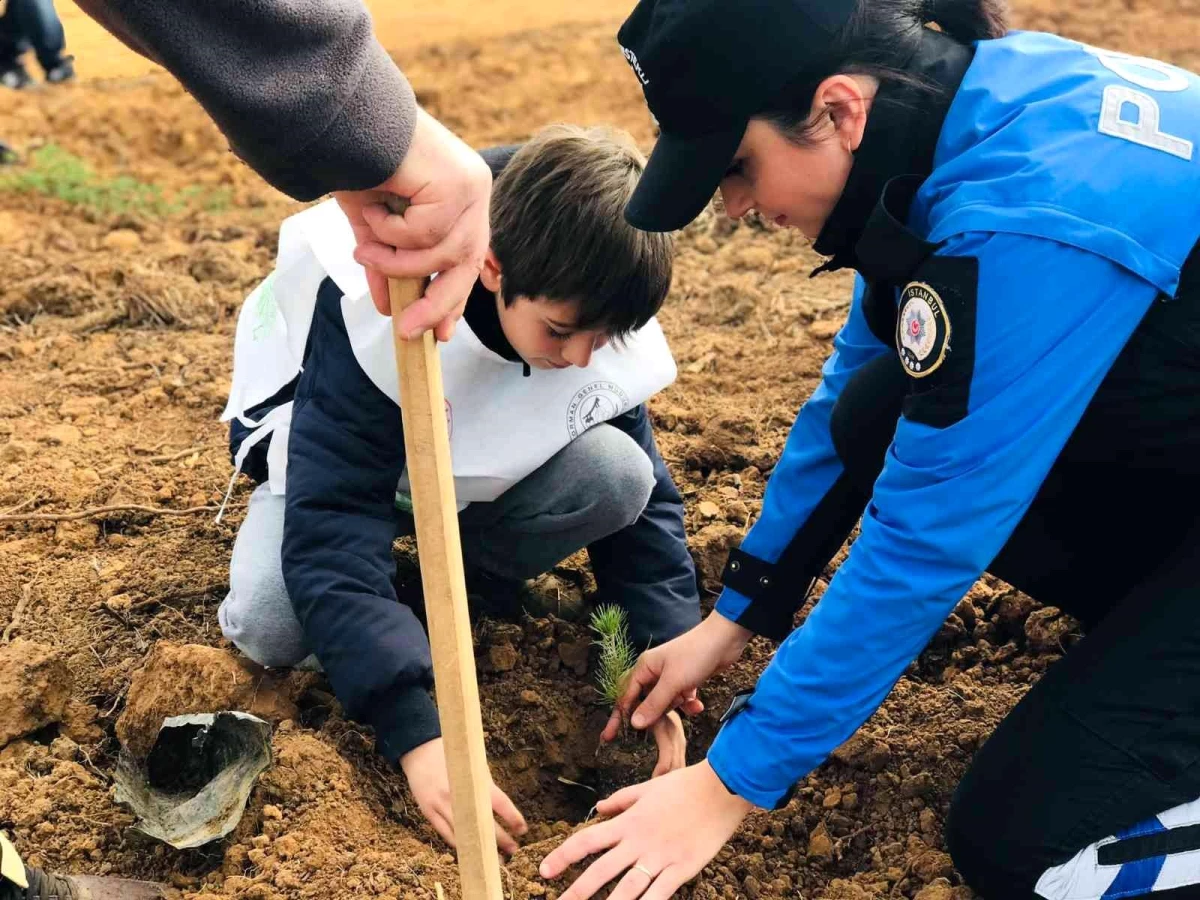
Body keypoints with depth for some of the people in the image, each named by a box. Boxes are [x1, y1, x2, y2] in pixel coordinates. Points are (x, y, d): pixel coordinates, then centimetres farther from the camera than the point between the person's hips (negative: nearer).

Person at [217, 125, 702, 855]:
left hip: (477, 470, 3)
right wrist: (416, 733, -50)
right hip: (333, 459, -2)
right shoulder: (371, 314, -39)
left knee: (615, 475, -28)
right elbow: (328, 533, -42)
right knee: (269, 626, -30)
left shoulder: (594, 317, -25)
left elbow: (645, 496, -15)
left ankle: (470, 571, 0)